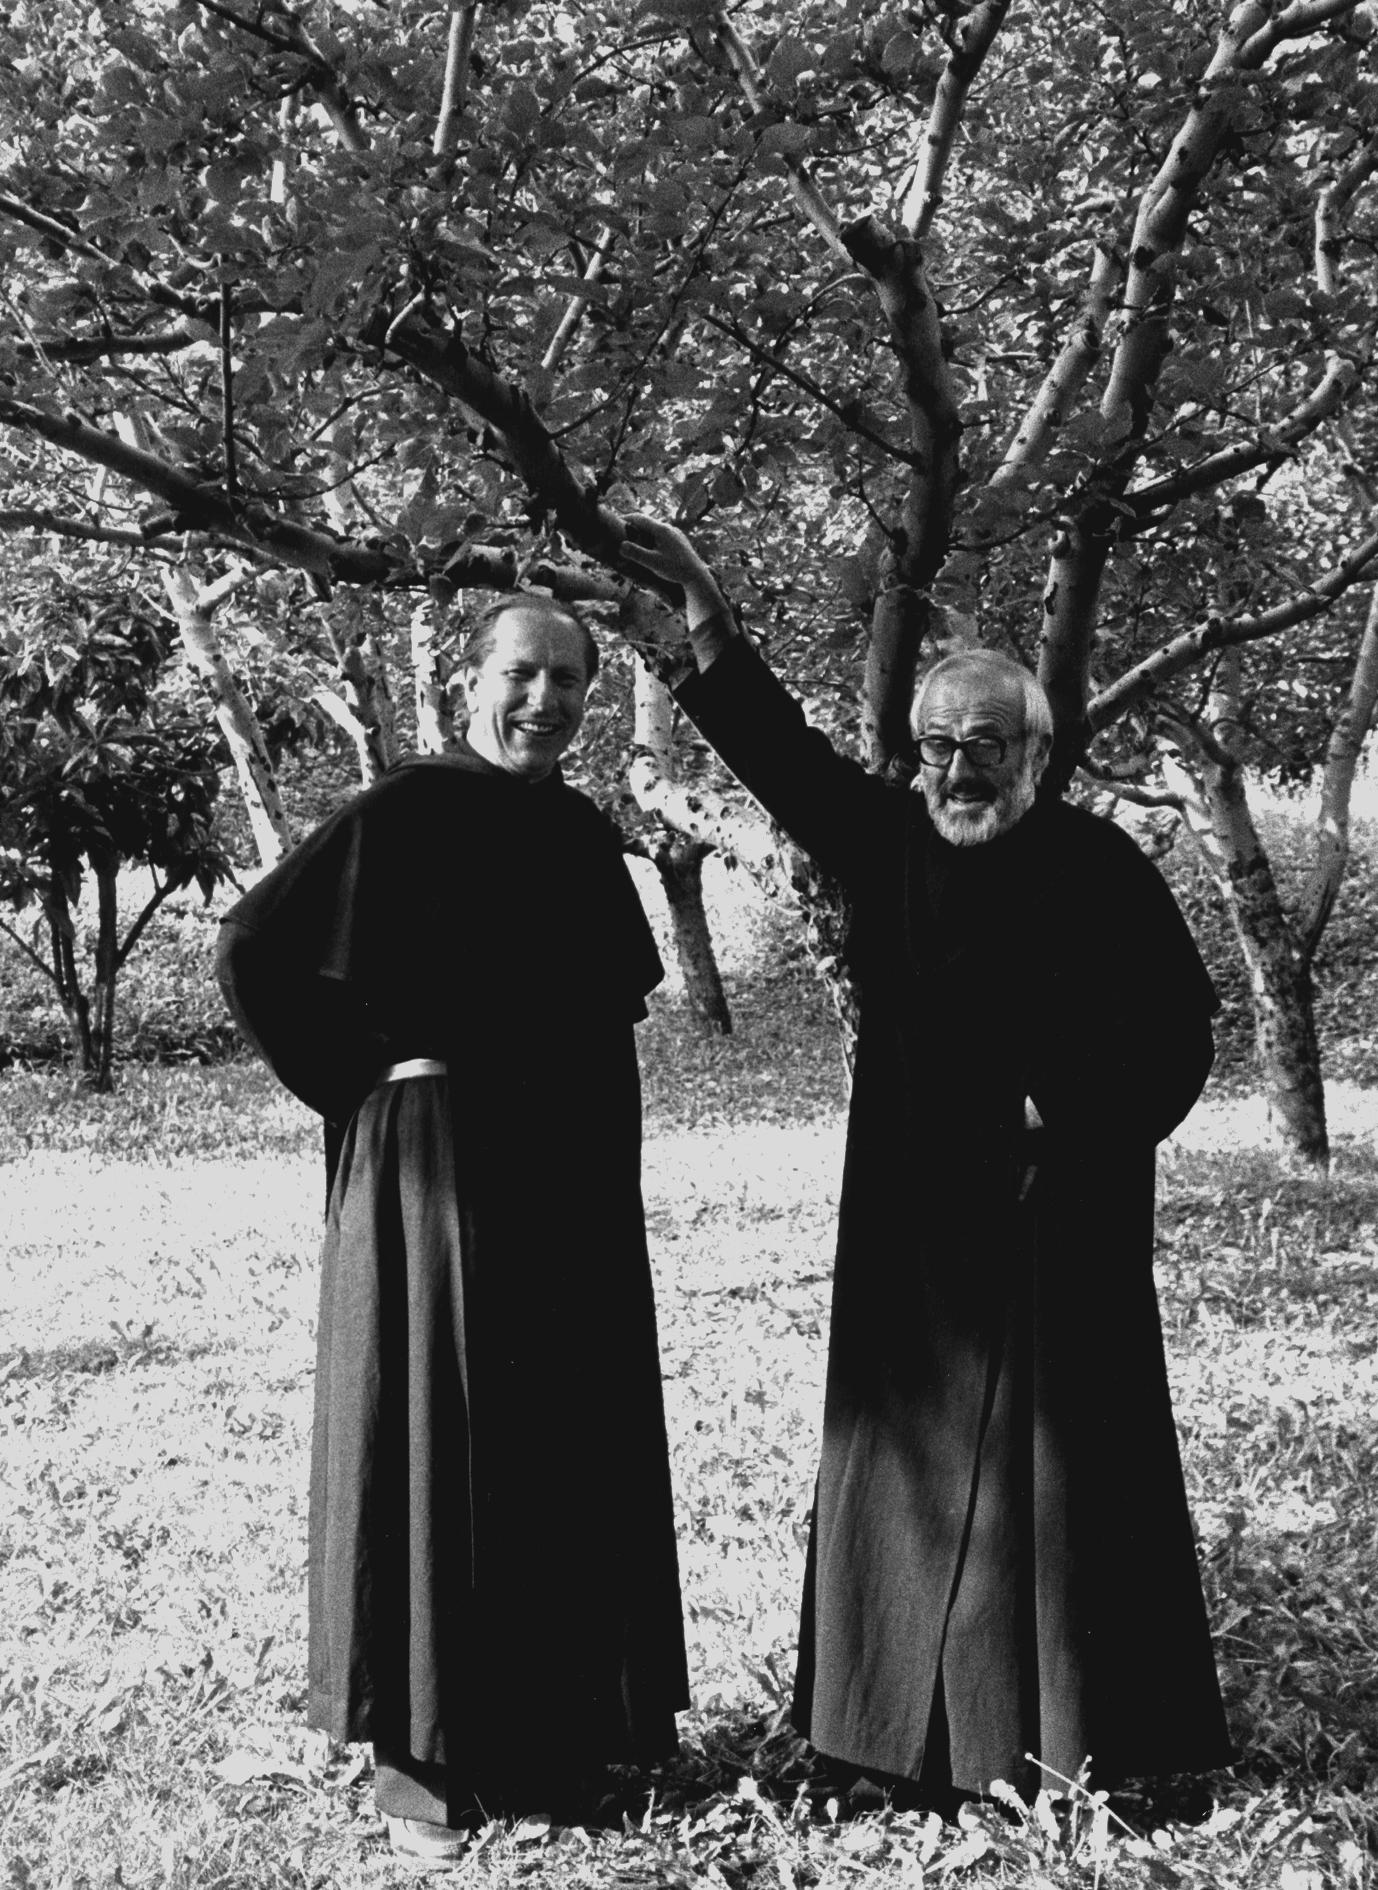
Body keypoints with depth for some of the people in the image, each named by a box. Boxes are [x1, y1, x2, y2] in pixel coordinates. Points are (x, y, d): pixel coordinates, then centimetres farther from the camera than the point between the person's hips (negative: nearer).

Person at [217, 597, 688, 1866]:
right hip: (437, 1166, -6)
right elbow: (254, 954, -11)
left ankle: (556, 1721, 27)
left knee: (574, 1446, 12)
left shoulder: (584, 835, 9)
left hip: (575, 1176, 6)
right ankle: (428, 1758, 12)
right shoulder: (403, 814, -10)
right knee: (437, 1442, 0)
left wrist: (609, 1136, 12)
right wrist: (363, 1080, -9)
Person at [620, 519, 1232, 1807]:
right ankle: (921, 1733, 15)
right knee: (917, 1448, 6)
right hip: (915, 1214, 4)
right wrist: (704, 619, -10)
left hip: (1057, 1215, -3)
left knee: (1056, 1449, 2)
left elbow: (1177, 1024, -1)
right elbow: (780, 751, 0)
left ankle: (1069, 1735, 13)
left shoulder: (1096, 867, -5)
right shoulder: (887, 842, 5)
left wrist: (1078, 1115, -12)